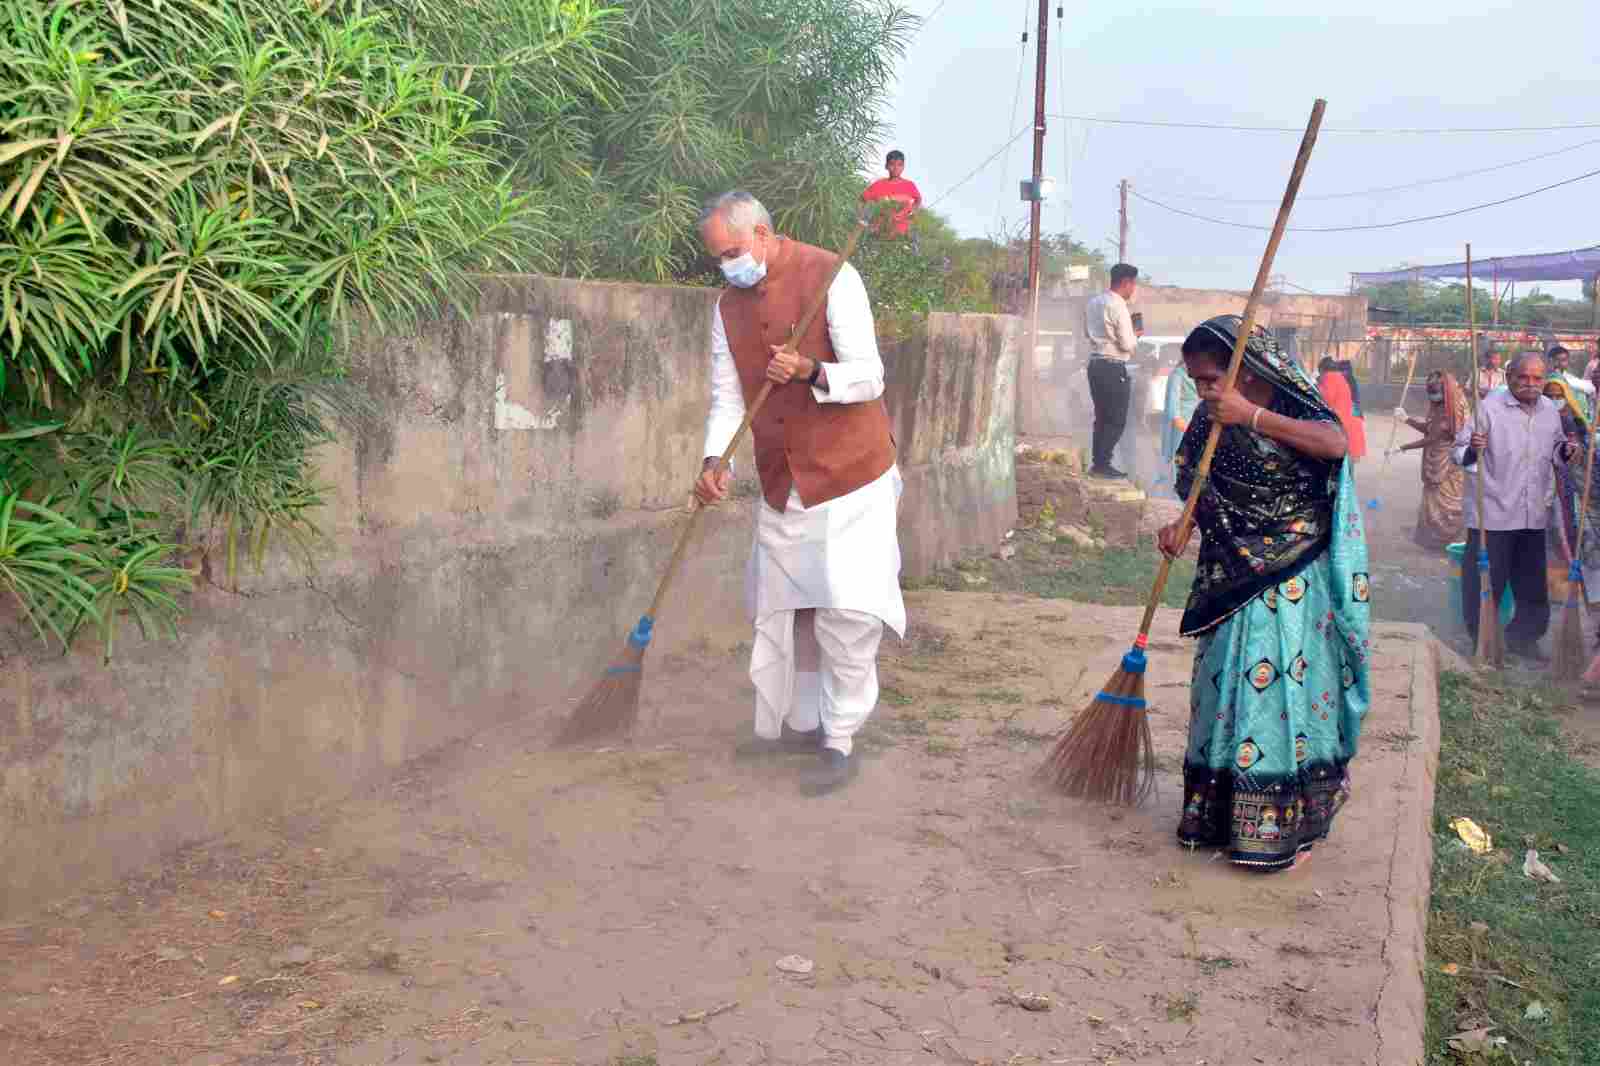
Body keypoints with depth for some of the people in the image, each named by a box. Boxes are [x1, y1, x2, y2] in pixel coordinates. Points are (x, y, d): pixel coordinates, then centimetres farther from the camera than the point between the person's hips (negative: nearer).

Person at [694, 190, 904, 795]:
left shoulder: (831, 278, -11)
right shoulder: (729, 307, 8)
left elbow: (869, 378, -13)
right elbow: (727, 398, 7)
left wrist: (811, 372, -31)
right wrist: (714, 462, -10)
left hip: (849, 475, -6)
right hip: (781, 485, 6)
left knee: (847, 612, -8)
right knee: (782, 611, 12)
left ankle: (839, 744, 2)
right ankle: (797, 723, 26)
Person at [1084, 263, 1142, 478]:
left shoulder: (1092, 302, 9)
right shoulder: (1118, 305, -16)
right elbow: (1127, 344, -16)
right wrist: (1135, 335, 3)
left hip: (1095, 364, 9)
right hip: (1114, 368, -8)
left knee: (1102, 417, 15)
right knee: (1116, 420, -1)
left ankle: (1097, 463, 17)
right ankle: (1102, 464, -3)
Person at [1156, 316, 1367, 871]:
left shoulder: (1293, 407, -12)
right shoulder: (1211, 420, 3)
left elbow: (1335, 442, -33)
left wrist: (1251, 416, -34)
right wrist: (1182, 525, -10)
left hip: (1295, 581, -5)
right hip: (1233, 578, 5)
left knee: (1287, 688, -2)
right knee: (1226, 686, 9)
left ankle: (1280, 824, 10)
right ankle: (1219, 813, 23)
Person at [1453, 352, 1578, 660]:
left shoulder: (1550, 411, 8)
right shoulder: (1489, 407, -10)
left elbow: (1553, 451, 21)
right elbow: (1459, 454, -12)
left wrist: (1565, 451, -1)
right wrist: (1472, 449, -34)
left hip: (1533, 515, 6)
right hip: (1492, 515, -6)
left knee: (1533, 584, 16)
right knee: (1486, 584, 2)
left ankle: (1522, 638, 34)